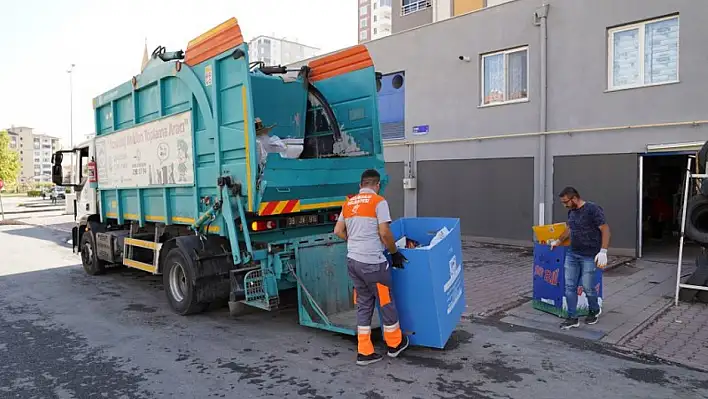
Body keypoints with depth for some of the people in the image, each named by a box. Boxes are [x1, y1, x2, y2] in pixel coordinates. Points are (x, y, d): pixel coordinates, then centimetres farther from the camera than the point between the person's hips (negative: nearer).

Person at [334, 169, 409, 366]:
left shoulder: (348, 203, 12)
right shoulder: (379, 201, -9)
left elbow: (338, 231, 14)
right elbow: (384, 233, -14)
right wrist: (395, 253, -1)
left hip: (353, 261, 7)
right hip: (372, 262, -7)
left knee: (363, 305, 15)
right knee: (386, 302, 11)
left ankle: (364, 352, 19)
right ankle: (395, 344, 29)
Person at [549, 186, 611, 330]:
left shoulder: (593, 209, -11)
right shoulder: (571, 211, 11)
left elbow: (605, 230, -14)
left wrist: (603, 252, -20)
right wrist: (558, 241, 38)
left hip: (589, 257, -7)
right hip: (572, 254, 7)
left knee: (587, 287, 1)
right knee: (570, 286, 2)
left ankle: (594, 310, 30)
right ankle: (572, 318, 10)